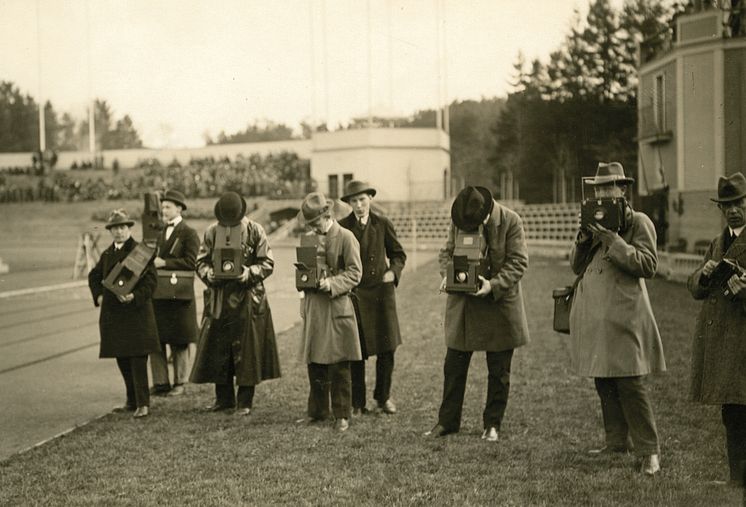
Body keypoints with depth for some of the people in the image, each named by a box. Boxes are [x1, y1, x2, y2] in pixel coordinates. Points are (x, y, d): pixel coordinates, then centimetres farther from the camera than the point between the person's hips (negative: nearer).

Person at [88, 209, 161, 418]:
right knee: (122, 359, 11)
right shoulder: (107, 254, 12)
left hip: (136, 312, -6)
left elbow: (151, 280, -11)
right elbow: (94, 276, 26)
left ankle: (142, 404, -4)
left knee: (138, 359, -8)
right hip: (113, 313, 6)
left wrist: (134, 296, -23)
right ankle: (132, 401, 21)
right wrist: (98, 296, 12)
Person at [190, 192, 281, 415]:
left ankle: (245, 401, 11)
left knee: (247, 351, 1)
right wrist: (209, 273, -14)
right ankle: (224, 398, 21)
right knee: (217, 350, 6)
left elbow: (267, 263, -2)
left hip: (248, 299, -3)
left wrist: (250, 273, -20)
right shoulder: (211, 232, 2)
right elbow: (201, 261, 8)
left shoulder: (255, 231, -4)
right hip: (219, 298, 3)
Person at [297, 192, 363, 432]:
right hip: (313, 307, 6)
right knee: (315, 363, 10)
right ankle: (317, 412, 21)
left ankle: (341, 415, 6)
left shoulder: (345, 237, -6)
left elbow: (354, 273, -8)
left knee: (338, 365, -3)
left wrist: (331, 283, -20)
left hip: (337, 307, -6)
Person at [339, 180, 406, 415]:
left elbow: (398, 253, 14)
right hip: (353, 293, -1)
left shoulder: (383, 224, 4)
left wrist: (393, 272, -4)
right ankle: (357, 403, 11)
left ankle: (383, 397, 21)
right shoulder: (342, 227, 1)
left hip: (381, 290, 1)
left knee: (386, 348, 4)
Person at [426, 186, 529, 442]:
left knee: (498, 371, 6)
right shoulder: (458, 220, -3)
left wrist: (494, 284, -25)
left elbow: (518, 262, -12)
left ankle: (492, 424, 19)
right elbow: (447, 251, 9)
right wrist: (447, 275, -12)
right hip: (462, 304, 3)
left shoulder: (511, 221, -14)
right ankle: (448, 421, 20)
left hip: (499, 303, -3)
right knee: (454, 366, 8)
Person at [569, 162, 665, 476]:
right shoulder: (594, 221, 18)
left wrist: (613, 240, -16)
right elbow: (576, 266, 17)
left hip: (623, 314, -7)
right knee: (603, 383, 10)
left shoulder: (639, 222, -2)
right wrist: (583, 240, -2)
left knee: (630, 383, -10)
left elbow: (648, 265, -12)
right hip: (593, 315, 7)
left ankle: (648, 450, -5)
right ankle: (617, 442, 20)